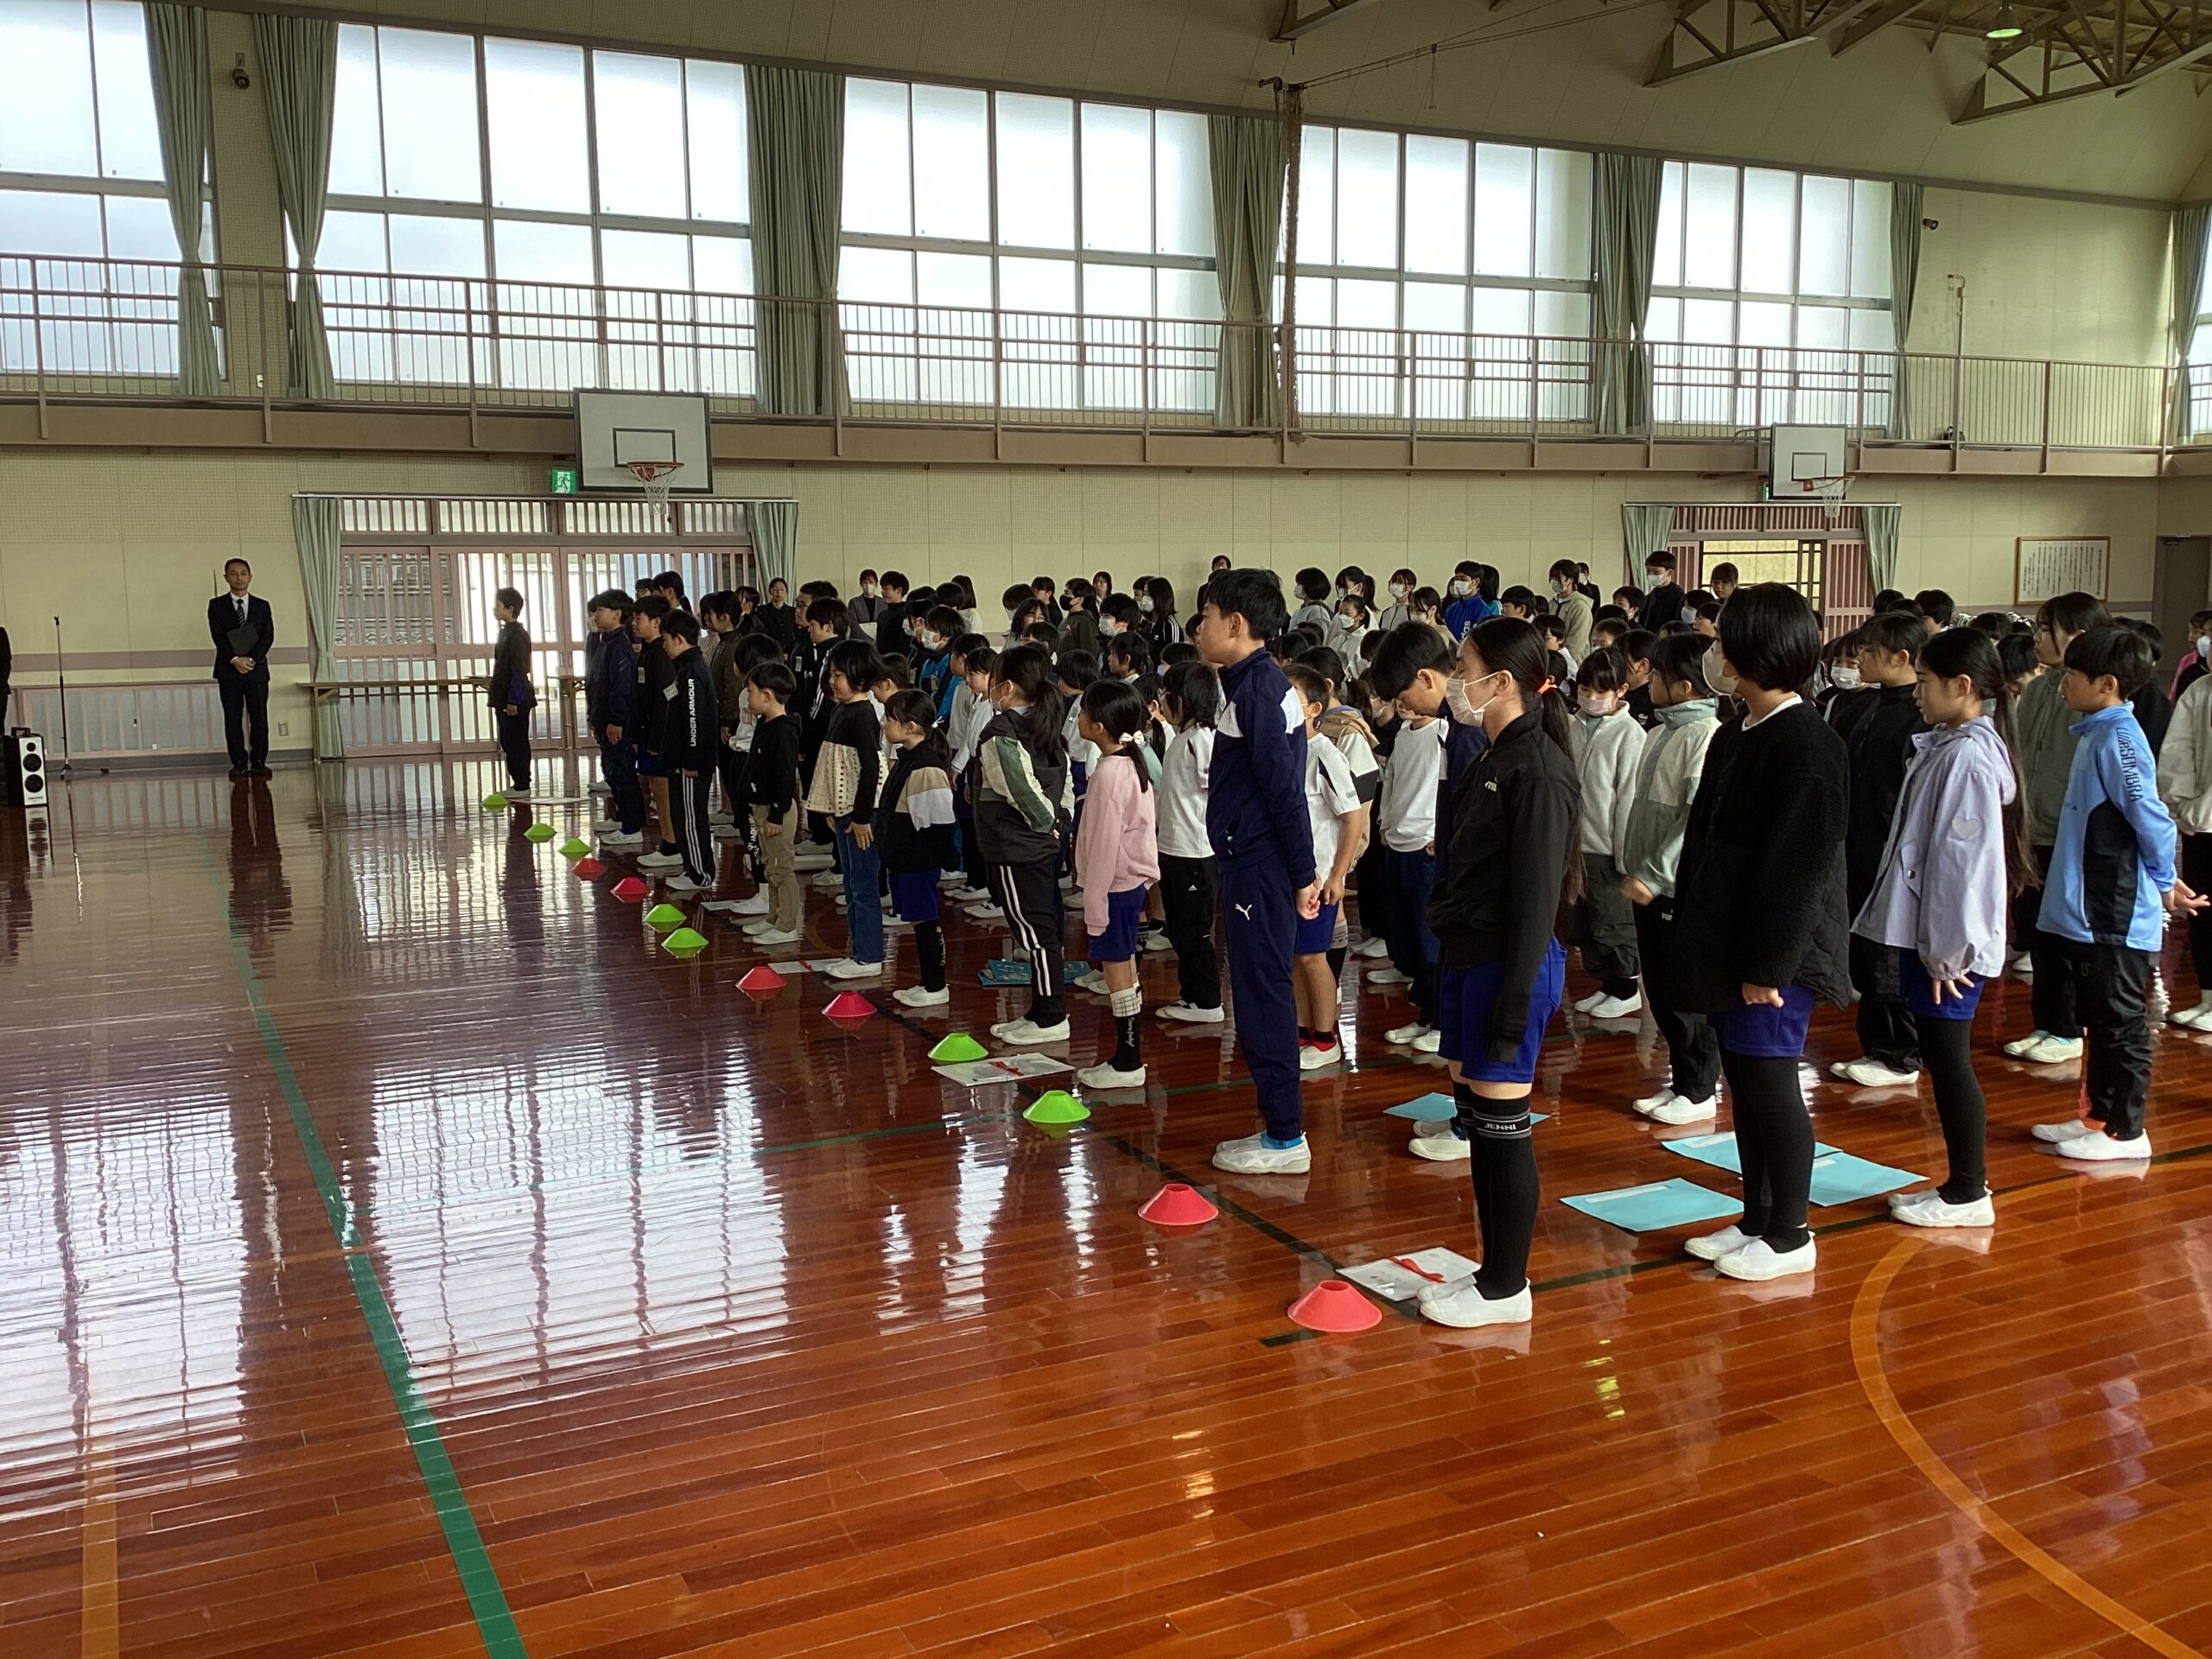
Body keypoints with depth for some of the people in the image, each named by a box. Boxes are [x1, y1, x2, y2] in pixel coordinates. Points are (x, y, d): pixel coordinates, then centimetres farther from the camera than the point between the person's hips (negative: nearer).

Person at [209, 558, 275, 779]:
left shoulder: (262, 606, 10)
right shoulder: (217, 605, 7)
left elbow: (268, 636, -1)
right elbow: (218, 636, -4)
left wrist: (251, 659, -15)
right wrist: (234, 659, -18)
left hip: (257, 669, 1)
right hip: (228, 670, -1)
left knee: (259, 719, 0)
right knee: (233, 720, 0)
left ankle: (259, 762, 5)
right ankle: (239, 763, 3)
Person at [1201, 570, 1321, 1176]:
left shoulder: (1256, 686, -15)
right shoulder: (1262, 681, 15)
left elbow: (1284, 787, -19)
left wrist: (1303, 873, -18)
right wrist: (1300, 871, 18)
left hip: (1259, 867, -10)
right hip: (1254, 861, 10)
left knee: (1262, 995, -3)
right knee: (1263, 993, 14)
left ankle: (1285, 1137, 4)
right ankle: (1280, 1129, 22)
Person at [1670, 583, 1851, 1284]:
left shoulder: (1805, 745, -17)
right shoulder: (1735, 736, 11)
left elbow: (1799, 866, -20)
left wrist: (1768, 964, -20)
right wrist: (1692, 935, 13)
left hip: (1776, 953, -9)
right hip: (1729, 946, 9)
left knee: (1770, 1081, 0)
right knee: (1743, 1081, 14)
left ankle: (1789, 1236, 14)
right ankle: (1757, 1219, 26)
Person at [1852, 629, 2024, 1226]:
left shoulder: (1968, 757, -18)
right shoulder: (1948, 747, 13)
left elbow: (1965, 860, -21)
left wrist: (1947, 950, -18)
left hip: (1948, 941, -10)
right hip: (1926, 931, 10)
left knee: (1949, 1060, 0)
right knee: (1943, 1059, 14)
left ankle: (1968, 1194, 10)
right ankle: (1963, 1182, 24)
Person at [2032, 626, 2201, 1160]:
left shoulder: (2118, 738, -19)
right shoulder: (2098, 732, 12)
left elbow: (2152, 817, -22)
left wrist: (2164, 882, -8)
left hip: (2117, 915, -10)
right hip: (2090, 910, 10)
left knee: (2120, 1022, 1)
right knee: (2099, 1020, 17)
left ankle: (2125, 1131, 10)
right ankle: (2097, 1116, 28)